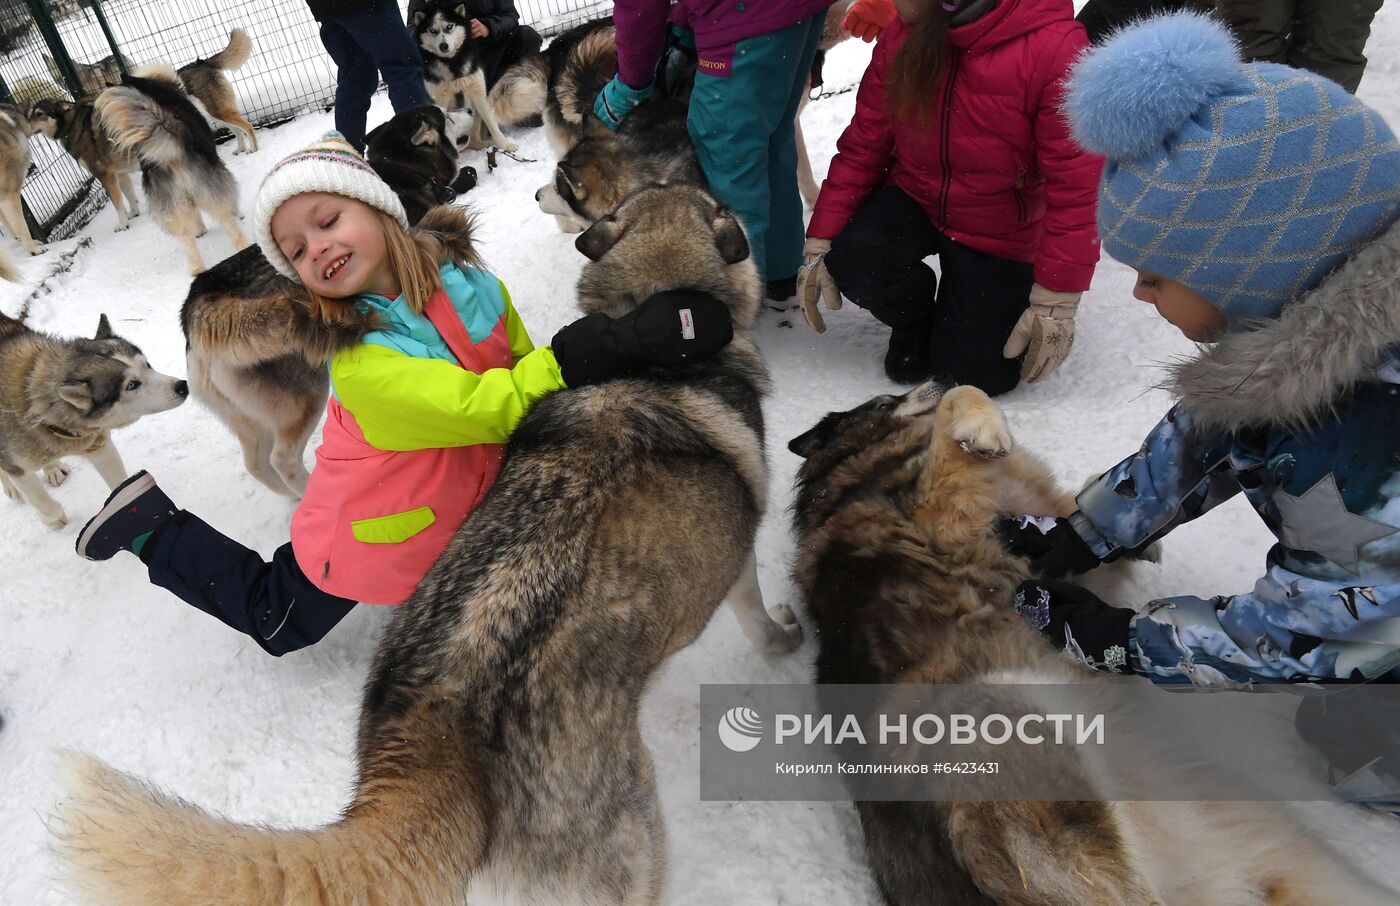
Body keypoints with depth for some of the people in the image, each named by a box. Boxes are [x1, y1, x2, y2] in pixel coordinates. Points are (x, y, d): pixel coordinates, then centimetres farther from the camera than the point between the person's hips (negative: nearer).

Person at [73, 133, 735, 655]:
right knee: (279, 625, 19)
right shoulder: (363, 363, -34)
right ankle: (155, 530, 33)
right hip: (370, 536, -5)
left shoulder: (473, 288, -15)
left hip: (463, 506, 5)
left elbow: (525, 369, -1)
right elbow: (486, 407, -38)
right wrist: (621, 344, -43)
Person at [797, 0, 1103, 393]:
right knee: (853, 260, -29)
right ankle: (913, 320, 7)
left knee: (983, 373, -7)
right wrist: (821, 242, -11)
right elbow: (863, 145, -5)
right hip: (915, 200, 3)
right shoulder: (903, 36, -10)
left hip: (1001, 234, -2)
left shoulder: (1055, 48, -24)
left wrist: (1056, 301, -20)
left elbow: (1076, 186, -21)